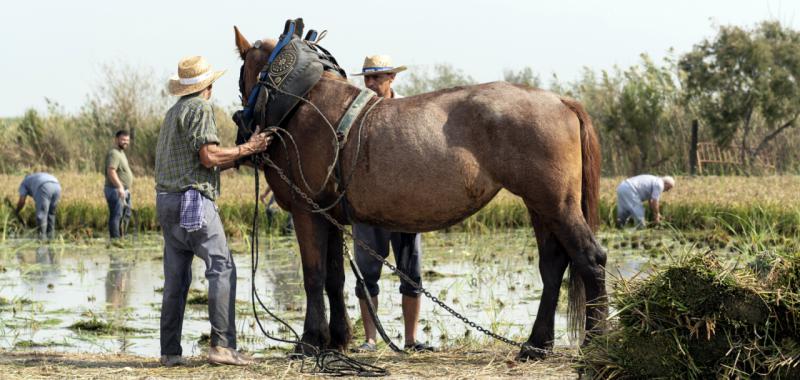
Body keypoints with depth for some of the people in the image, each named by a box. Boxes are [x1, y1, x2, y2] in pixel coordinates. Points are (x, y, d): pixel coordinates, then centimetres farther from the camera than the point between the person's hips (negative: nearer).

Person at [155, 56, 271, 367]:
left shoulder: (174, 112, 22)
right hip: (194, 200, -9)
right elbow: (209, 156, -15)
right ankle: (222, 344, -16)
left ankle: (170, 351, 7)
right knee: (222, 268, -9)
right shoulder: (200, 108, -6)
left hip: (167, 201, 9)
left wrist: (240, 156, 22)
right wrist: (248, 148, -4)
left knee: (176, 277, 8)